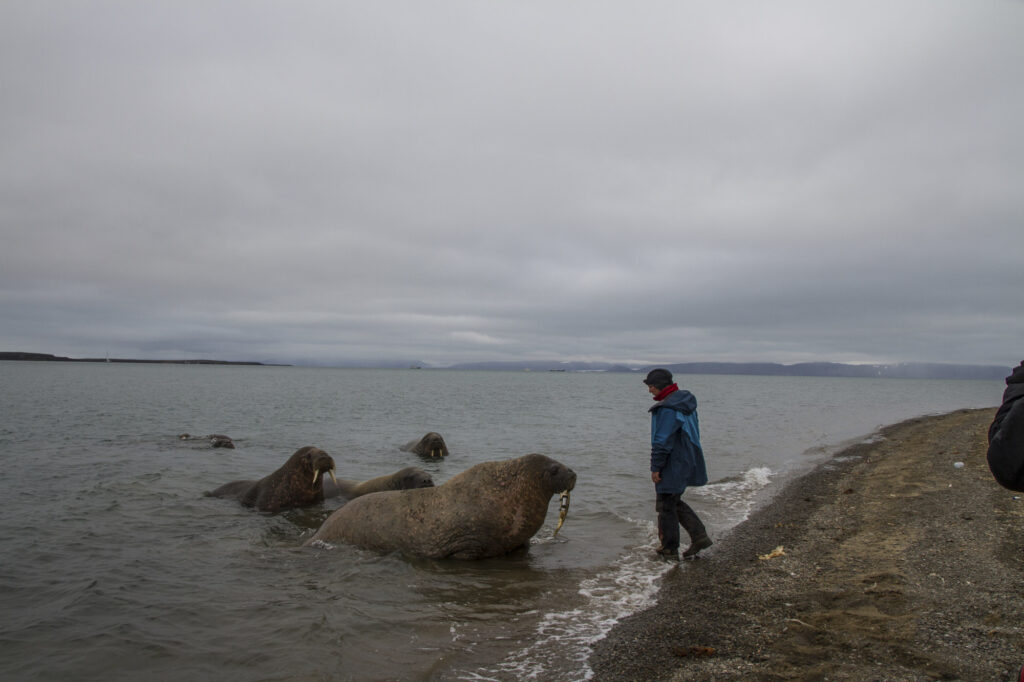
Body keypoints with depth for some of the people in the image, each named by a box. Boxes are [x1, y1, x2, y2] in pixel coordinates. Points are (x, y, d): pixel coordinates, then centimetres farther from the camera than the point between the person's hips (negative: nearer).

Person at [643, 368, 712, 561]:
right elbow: (692, 433, 17)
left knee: (666, 505, 3)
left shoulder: (667, 409, -23)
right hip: (687, 463, 10)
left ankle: (669, 550, 13)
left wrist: (655, 467, -16)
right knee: (675, 502, 21)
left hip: (672, 465, -10)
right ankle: (699, 536, 17)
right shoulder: (686, 402, 9)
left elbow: (662, 442, -23)